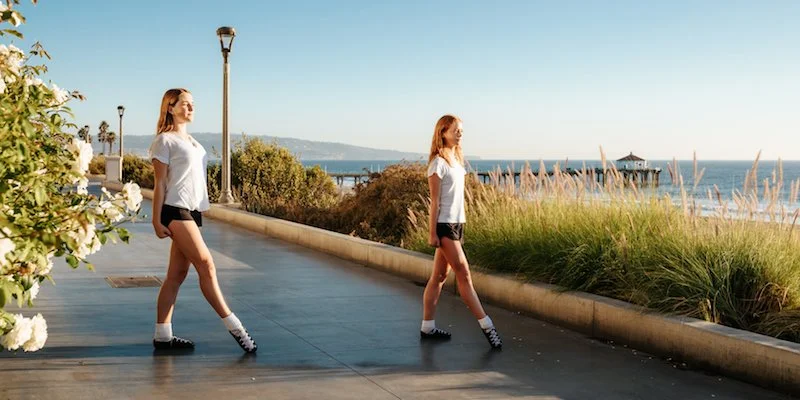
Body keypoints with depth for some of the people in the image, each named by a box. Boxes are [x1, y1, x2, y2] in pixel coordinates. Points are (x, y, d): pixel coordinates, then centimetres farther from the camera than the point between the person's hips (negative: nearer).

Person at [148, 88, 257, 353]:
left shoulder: (191, 141, 21)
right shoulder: (165, 140, -3)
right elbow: (160, 183, -7)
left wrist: (199, 210, 17)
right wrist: (156, 221, -10)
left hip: (192, 211, 8)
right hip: (176, 210, -8)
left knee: (177, 274, 7)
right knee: (206, 266, -12)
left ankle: (162, 335, 11)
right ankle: (234, 326, -11)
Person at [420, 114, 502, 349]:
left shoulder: (456, 160, 14)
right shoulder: (438, 163, -11)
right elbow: (435, 201, -12)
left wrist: (460, 228, 16)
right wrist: (433, 233, -13)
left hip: (456, 223, 9)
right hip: (444, 225, -9)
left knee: (440, 276, 10)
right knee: (463, 274, -7)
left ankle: (427, 327, 16)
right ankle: (486, 326, -5)